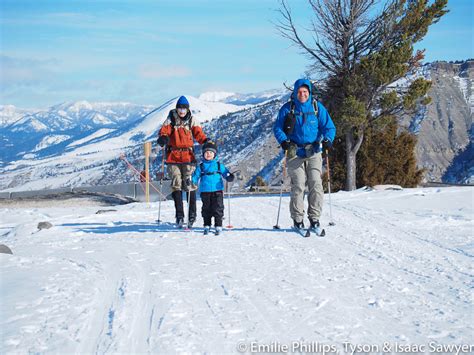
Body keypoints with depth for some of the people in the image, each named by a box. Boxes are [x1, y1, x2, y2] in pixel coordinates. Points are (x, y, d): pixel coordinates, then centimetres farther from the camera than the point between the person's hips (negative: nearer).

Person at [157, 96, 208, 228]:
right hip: (173, 156, 0)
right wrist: (163, 137, -31)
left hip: (188, 155, 0)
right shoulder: (171, 120, 7)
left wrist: (206, 141, -21)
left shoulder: (192, 120, 9)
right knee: (176, 184, 0)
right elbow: (164, 130, -8)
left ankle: (192, 214, 3)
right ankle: (179, 215, 4)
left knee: (190, 184, -5)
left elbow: (198, 133, -1)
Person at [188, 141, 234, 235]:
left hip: (217, 190, -1)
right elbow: (195, 176, 5)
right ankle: (207, 226, 21)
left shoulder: (219, 165, 6)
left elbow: (225, 173, 4)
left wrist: (229, 177, -18)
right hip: (205, 192, 1)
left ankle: (218, 226, 3)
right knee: (206, 209, 10)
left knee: (217, 209, -3)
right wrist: (191, 181, -14)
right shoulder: (200, 167, 7)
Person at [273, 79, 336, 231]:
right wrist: (283, 141, -13)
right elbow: (277, 128, 6)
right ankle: (297, 219, 0)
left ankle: (314, 218, 2)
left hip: (314, 153, 1)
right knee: (298, 186, -8)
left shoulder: (317, 107, 6)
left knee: (315, 184, -7)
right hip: (295, 153, -1)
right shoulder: (287, 108, 4)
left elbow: (329, 127, 7)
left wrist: (327, 139, -13)